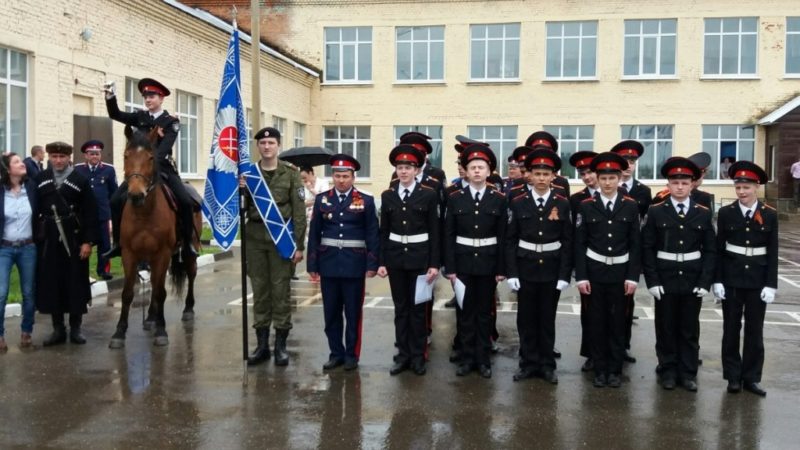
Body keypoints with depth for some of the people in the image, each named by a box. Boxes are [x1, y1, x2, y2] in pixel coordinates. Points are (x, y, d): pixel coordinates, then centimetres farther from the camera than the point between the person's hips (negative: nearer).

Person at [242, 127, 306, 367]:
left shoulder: (291, 173, 0)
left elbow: (299, 211, -3)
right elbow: (241, 208, 8)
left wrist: (299, 245, -7)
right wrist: (240, 190, -12)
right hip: (255, 238, 3)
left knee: (280, 290, 2)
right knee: (259, 291, 8)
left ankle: (281, 345, 11)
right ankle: (262, 344, 16)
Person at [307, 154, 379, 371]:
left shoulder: (366, 201, 1)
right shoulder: (322, 200, 6)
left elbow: (372, 235, -1)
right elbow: (314, 234, 5)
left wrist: (372, 264, -7)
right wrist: (312, 265, 1)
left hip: (354, 265, -2)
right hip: (329, 264, 2)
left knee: (353, 313, 5)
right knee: (331, 313, 8)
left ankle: (352, 354, 16)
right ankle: (336, 353, 20)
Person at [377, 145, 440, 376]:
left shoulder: (429, 195, -4)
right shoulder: (387, 195, 5)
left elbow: (434, 231, -4)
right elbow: (384, 231, 7)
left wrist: (434, 264, -8)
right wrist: (381, 261, 2)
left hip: (420, 257, -3)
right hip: (395, 257, 3)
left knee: (418, 307, 5)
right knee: (401, 307, 9)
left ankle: (418, 356, 14)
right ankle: (403, 355, 17)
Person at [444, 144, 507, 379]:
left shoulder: (499, 199, -1)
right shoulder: (455, 198, -1)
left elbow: (503, 237, 0)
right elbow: (448, 235, -1)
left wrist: (501, 269, -3)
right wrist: (449, 267, -5)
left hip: (488, 262, 0)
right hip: (463, 262, 0)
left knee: (484, 311, 7)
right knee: (466, 311, 7)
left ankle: (483, 359, 16)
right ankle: (467, 357, 17)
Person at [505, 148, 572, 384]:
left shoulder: (562, 204, -1)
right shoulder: (517, 203, -2)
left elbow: (567, 242, -1)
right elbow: (510, 240, -2)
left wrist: (565, 274, -6)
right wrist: (511, 272, -7)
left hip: (551, 269, 0)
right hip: (525, 268, 0)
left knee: (547, 318, 9)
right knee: (526, 318, 7)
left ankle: (547, 364, 20)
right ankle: (528, 363, 19)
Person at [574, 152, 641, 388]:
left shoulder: (630, 206, -1)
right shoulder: (586, 206, -2)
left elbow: (635, 244, 0)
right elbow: (579, 244, -2)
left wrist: (633, 276, -5)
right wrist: (581, 276, -7)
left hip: (620, 272, 0)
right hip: (594, 271, 0)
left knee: (618, 321, 7)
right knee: (597, 321, 6)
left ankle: (615, 370, 18)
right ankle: (600, 369, 17)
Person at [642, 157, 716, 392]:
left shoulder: (703, 213, 2)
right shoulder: (656, 211, -2)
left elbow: (710, 250, 3)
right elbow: (647, 248, -3)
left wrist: (705, 282, -5)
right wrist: (652, 281, -9)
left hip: (692, 279, 1)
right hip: (665, 279, -1)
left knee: (690, 328, 9)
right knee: (666, 327, 7)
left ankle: (688, 373, 20)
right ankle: (668, 371, 20)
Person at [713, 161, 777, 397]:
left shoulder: (770, 215, -2)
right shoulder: (725, 213, -2)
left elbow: (773, 252, -1)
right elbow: (718, 249, -1)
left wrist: (771, 284, -6)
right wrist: (717, 280, -5)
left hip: (758, 280, 0)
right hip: (731, 279, 0)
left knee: (755, 330, 7)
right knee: (731, 328, 6)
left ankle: (751, 377, 16)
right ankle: (733, 376, 15)